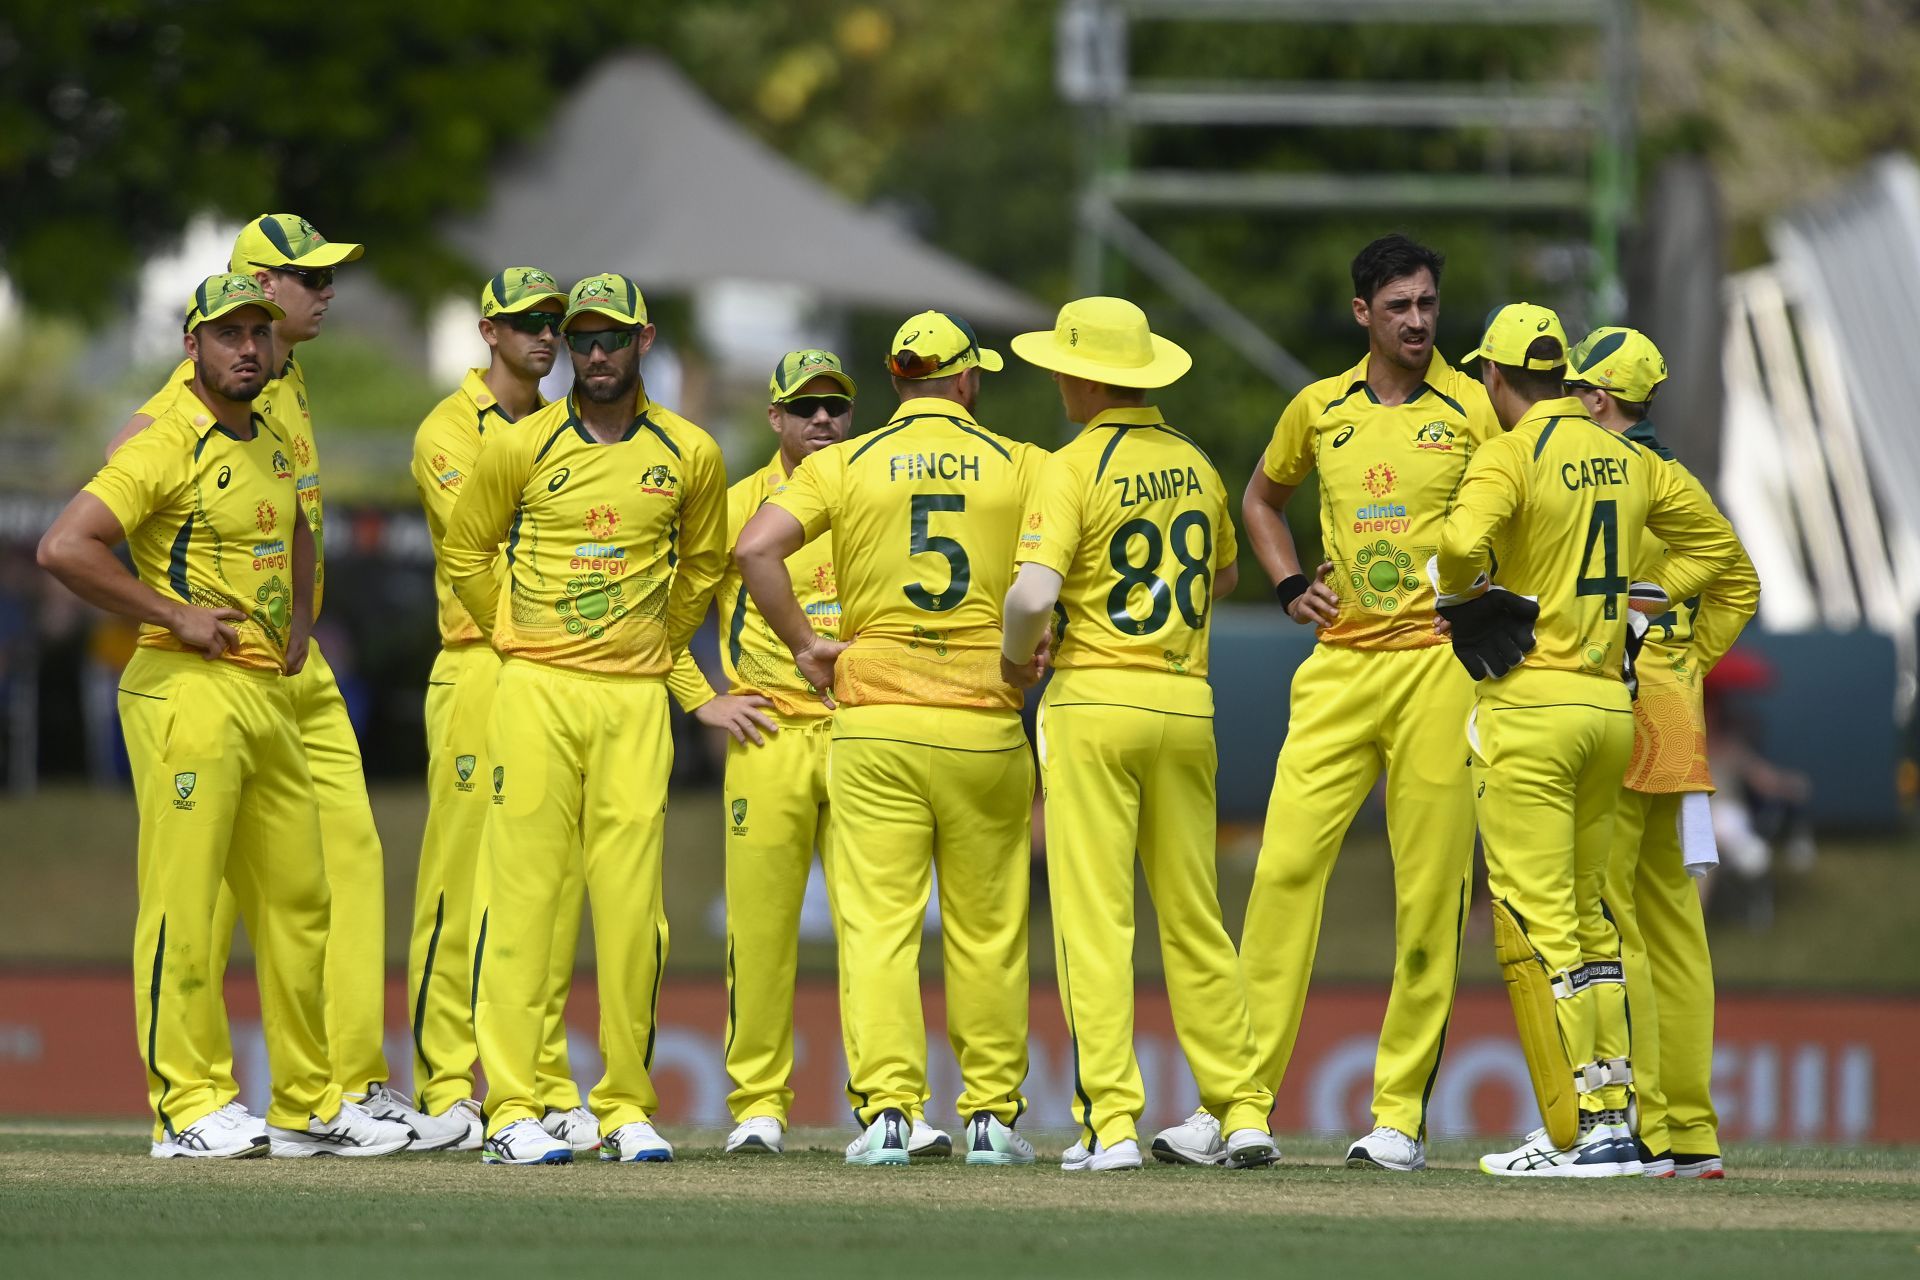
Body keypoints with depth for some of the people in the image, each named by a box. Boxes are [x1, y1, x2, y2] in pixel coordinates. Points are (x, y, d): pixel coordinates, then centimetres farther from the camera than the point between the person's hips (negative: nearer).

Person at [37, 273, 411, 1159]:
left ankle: (308, 1108, 17)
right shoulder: (165, 446, -11)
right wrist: (176, 616, -17)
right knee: (183, 901, -7)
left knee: (296, 901, 10)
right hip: (188, 690, -9)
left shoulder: (275, 441, 15)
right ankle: (187, 1107, -5)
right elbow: (64, 547, -21)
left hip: (271, 691, 9)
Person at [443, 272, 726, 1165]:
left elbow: (700, 567, 22)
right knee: (520, 891, -6)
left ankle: (626, 1107, 6)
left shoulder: (690, 456, 6)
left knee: (632, 902, -1)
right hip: (535, 691, -2)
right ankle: (511, 1109, -6)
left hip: (636, 698, 2)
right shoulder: (520, 447, 1)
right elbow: (464, 552, 12)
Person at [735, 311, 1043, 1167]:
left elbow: (755, 547, -10)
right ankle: (991, 1114, 11)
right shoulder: (1020, 467, 4)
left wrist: (804, 645, 0)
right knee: (986, 932, 9)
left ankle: (885, 1110, -11)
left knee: (877, 926, -2)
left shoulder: (845, 465, 2)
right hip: (987, 728, 1)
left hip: (875, 725, -1)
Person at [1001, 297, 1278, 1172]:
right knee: (1194, 919, 11)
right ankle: (1242, 1109, 7)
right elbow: (1224, 575, 27)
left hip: (1093, 702, -6)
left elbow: (1034, 593, -20)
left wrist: (1016, 653, -1)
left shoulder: (1076, 468, -10)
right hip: (1186, 704, 6)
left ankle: (1110, 1123, -10)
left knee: (1093, 919, -4)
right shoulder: (1194, 466, 11)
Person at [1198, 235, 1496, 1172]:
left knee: (1429, 892, -3)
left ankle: (1401, 1112, 2)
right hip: (1340, 665, 3)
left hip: (1439, 664, -3)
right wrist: (1290, 585, 13)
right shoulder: (1318, 410, 11)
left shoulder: (1473, 408, 2)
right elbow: (1261, 497, 28)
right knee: (1284, 867, -5)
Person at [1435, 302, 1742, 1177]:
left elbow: (1463, 544, -27)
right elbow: (1715, 543, 24)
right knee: (1587, 916, 15)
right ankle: (1612, 1120, 13)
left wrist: (1456, 593, -6)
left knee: (1534, 919, -5)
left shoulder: (1510, 455, -9)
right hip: (1611, 703, 7)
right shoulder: (1629, 462, 12)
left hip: (1529, 709, -7)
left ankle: (1576, 1136, -9)